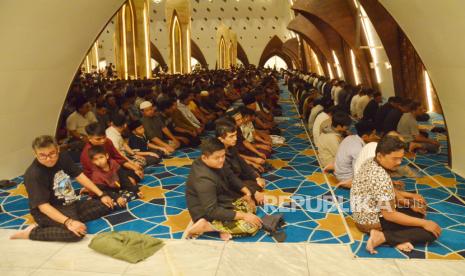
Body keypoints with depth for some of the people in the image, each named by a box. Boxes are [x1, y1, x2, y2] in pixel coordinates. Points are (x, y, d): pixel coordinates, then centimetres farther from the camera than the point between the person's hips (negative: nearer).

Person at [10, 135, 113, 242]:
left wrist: (101, 195, 1)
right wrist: (68, 222, -39)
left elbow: (79, 176, 4)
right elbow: (43, 206, -28)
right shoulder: (33, 175, -23)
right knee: (76, 233, -33)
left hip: (71, 204, 7)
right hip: (49, 212, -7)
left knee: (106, 205, -1)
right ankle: (31, 232, -13)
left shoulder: (63, 157, -3)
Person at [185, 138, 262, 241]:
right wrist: (243, 215, -31)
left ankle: (226, 226, -3)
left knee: (251, 204, 18)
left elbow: (230, 176, 10)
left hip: (220, 202, 10)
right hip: (208, 215, -10)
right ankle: (206, 226, -13)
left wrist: (247, 192, -3)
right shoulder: (204, 180, -33)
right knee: (253, 225, -16)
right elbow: (212, 211, -33)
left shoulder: (216, 163, -6)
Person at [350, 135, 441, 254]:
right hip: (372, 221, -10)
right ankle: (381, 237, -13)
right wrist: (424, 223, -19)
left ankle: (397, 237, 2)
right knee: (431, 232, -10)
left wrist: (410, 196, 6)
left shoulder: (370, 163, -1)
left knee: (419, 208, 23)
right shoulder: (381, 177, -29)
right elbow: (389, 215, -26)